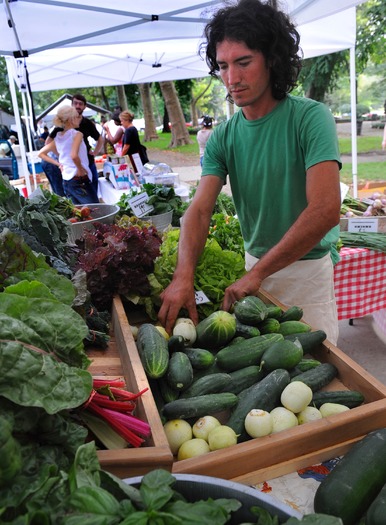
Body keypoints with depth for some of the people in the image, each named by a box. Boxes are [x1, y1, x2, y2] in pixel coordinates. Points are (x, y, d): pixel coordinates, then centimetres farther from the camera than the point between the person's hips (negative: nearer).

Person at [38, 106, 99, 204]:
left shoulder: (58, 137, 12)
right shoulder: (77, 134, -9)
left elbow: (41, 153, 17)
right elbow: (74, 155, -27)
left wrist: (58, 164, 13)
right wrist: (80, 169, -11)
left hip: (66, 181, 8)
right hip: (80, 180, -8)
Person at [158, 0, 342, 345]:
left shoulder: (310, 118, -16)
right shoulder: (223, 137, -2)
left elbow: (326, 210, -26)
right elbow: (200, 208, -11)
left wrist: (256, 273, -27)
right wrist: (184, 276, -29)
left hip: (307, 270, -4)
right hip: (255, 265, 4)